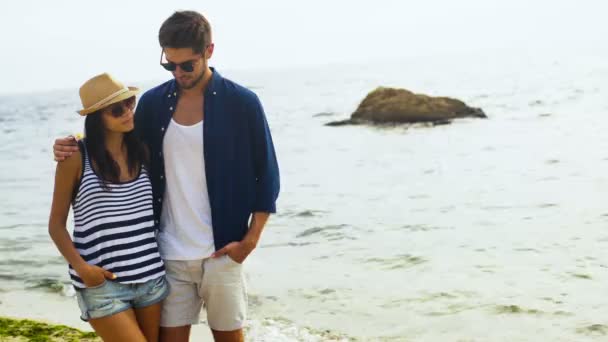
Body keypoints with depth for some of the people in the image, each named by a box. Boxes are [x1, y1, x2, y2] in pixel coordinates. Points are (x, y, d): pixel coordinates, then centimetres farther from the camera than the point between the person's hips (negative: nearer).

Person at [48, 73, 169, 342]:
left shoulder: (141, 151, 6)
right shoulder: (76, 158, -6)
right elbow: (56, 224, -2)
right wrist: (80, 266, -16)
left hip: (150, 278, 5)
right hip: (102, 284, -4)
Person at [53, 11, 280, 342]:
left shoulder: (242, 103, -6)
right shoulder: (152, 103, 2)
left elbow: (266, 175, -2)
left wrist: (250, 239, -9)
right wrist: (77, 149, -2)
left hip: (221, 251, -2)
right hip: (169, 253, 3)